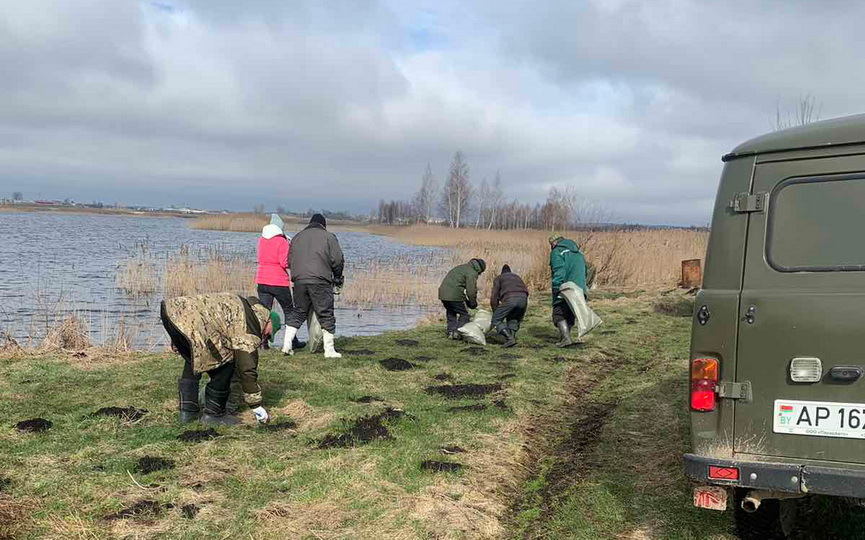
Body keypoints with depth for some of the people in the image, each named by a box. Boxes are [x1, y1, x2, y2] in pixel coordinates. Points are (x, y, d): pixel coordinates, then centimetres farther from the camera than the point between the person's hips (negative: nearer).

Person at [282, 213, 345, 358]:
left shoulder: (297, 237, 19)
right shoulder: (328, 236, 4)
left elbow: (290, 261, 17)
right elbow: (337, 260, -2)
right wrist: (337, 277, 13)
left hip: (299, 280, 5)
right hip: (320, 281, -5)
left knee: (298, 312, 16)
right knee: (326, 314, 1)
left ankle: (287, 345, 11)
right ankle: (329, 350, 2)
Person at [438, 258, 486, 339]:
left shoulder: (461, 268, 25)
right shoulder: (472, 273, -4)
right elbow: (471, 290, -10)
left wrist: (466, 300, 24)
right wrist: (473, 303, 6)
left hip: (443, 294, 9)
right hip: (454, 296, -8)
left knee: (451, 314, 22)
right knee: (464, 315, 4)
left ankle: (450, 332, 17)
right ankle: (458, 332, -5)